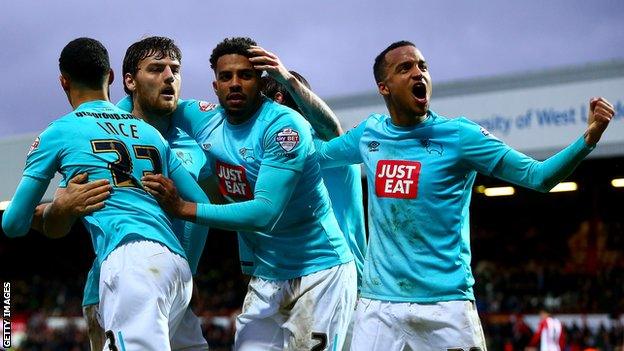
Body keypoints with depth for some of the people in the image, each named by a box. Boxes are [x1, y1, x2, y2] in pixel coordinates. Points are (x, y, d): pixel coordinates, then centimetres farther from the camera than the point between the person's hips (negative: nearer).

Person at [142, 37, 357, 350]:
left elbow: (266, 213, -27)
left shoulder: (283, 127, -19)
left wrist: (184, 208, -26)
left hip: (318, 272, -6)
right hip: (266, 277, 6)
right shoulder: (206, 124, 2)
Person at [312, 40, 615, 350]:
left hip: (447, 303, -3)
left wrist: (589, 137, -21)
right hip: (378, 303, 3)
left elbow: (537, 176, -6)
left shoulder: (459, 134, -4)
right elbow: (318, 153, 25)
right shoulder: (369, 134, 8)